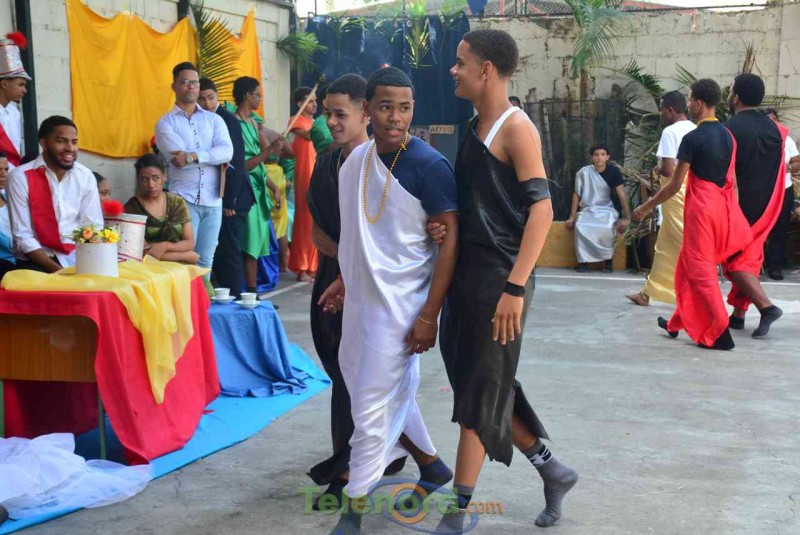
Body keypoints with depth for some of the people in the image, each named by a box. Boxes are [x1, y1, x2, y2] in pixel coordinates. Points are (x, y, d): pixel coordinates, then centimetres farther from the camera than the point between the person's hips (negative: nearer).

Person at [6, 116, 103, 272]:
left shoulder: (86, 177, 2)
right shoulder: (20, 177, -7)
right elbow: (23, 237, -10)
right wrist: (55, 269, -20)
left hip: (78, 258, 3)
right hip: (37, 261, -3)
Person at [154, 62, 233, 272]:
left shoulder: (214, 119, 12)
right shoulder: (165, 123, 4)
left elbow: (227, 152, -6)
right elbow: (178, 157, -11)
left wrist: (193, 156, -17)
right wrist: (213, 156, -7)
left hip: (213, 200, 3)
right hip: (183, 199, -3)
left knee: (206, 260, 8)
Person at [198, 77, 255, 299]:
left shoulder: (228, 120, -10)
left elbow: (235, 162, -14)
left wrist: (229, 201, -16)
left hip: (232, 196, -7)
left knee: (228, 249, -5)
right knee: (216, 249, 10)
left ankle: (233, 297, 2)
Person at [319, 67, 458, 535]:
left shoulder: (428, 165, -16)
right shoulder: (356, 160, 5)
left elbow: (451, 238, -16)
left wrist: (429, 314, -19)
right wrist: (345, 279, 18)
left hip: (400, 304, -7)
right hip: (361, 298, 7)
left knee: (371, 407, -2)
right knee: (394, 391, 20)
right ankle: (431, 465, 41)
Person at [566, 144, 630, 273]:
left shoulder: (613, 171, -5)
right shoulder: (583, 172, -5)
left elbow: (622, 195, -7)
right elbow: (577, 195, 3)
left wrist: (627, 217, -14)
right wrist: (572, 217, 0)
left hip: (606, 210, 0)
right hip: (587, 209, 0)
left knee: (608, 228, -35)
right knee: (580, 227, -33)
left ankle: (608, 261, -16)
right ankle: (583, 261, -18)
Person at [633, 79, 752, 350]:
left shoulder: (692, 138, -13)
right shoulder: (728, 136, 9)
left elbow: (675, 185, -12)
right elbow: (733, 181, 13)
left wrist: (645, 208, -1)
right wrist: (732, 216, 23)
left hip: (701, 208, -8)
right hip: (724, 207, 8)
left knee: (700, 269, -1)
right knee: (688, 265, 18)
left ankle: (720, 333, -4)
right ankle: (678, 322, 27)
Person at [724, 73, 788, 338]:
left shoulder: (730, 128, -13)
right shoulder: (774, 128, 7)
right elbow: (780, 169, 12)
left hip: (739, 203, -6)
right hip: (767, 204, 6)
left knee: (735, 260, 2)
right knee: (750, 257, 15)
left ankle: (766, 306, -13)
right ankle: (738, 314, 17)